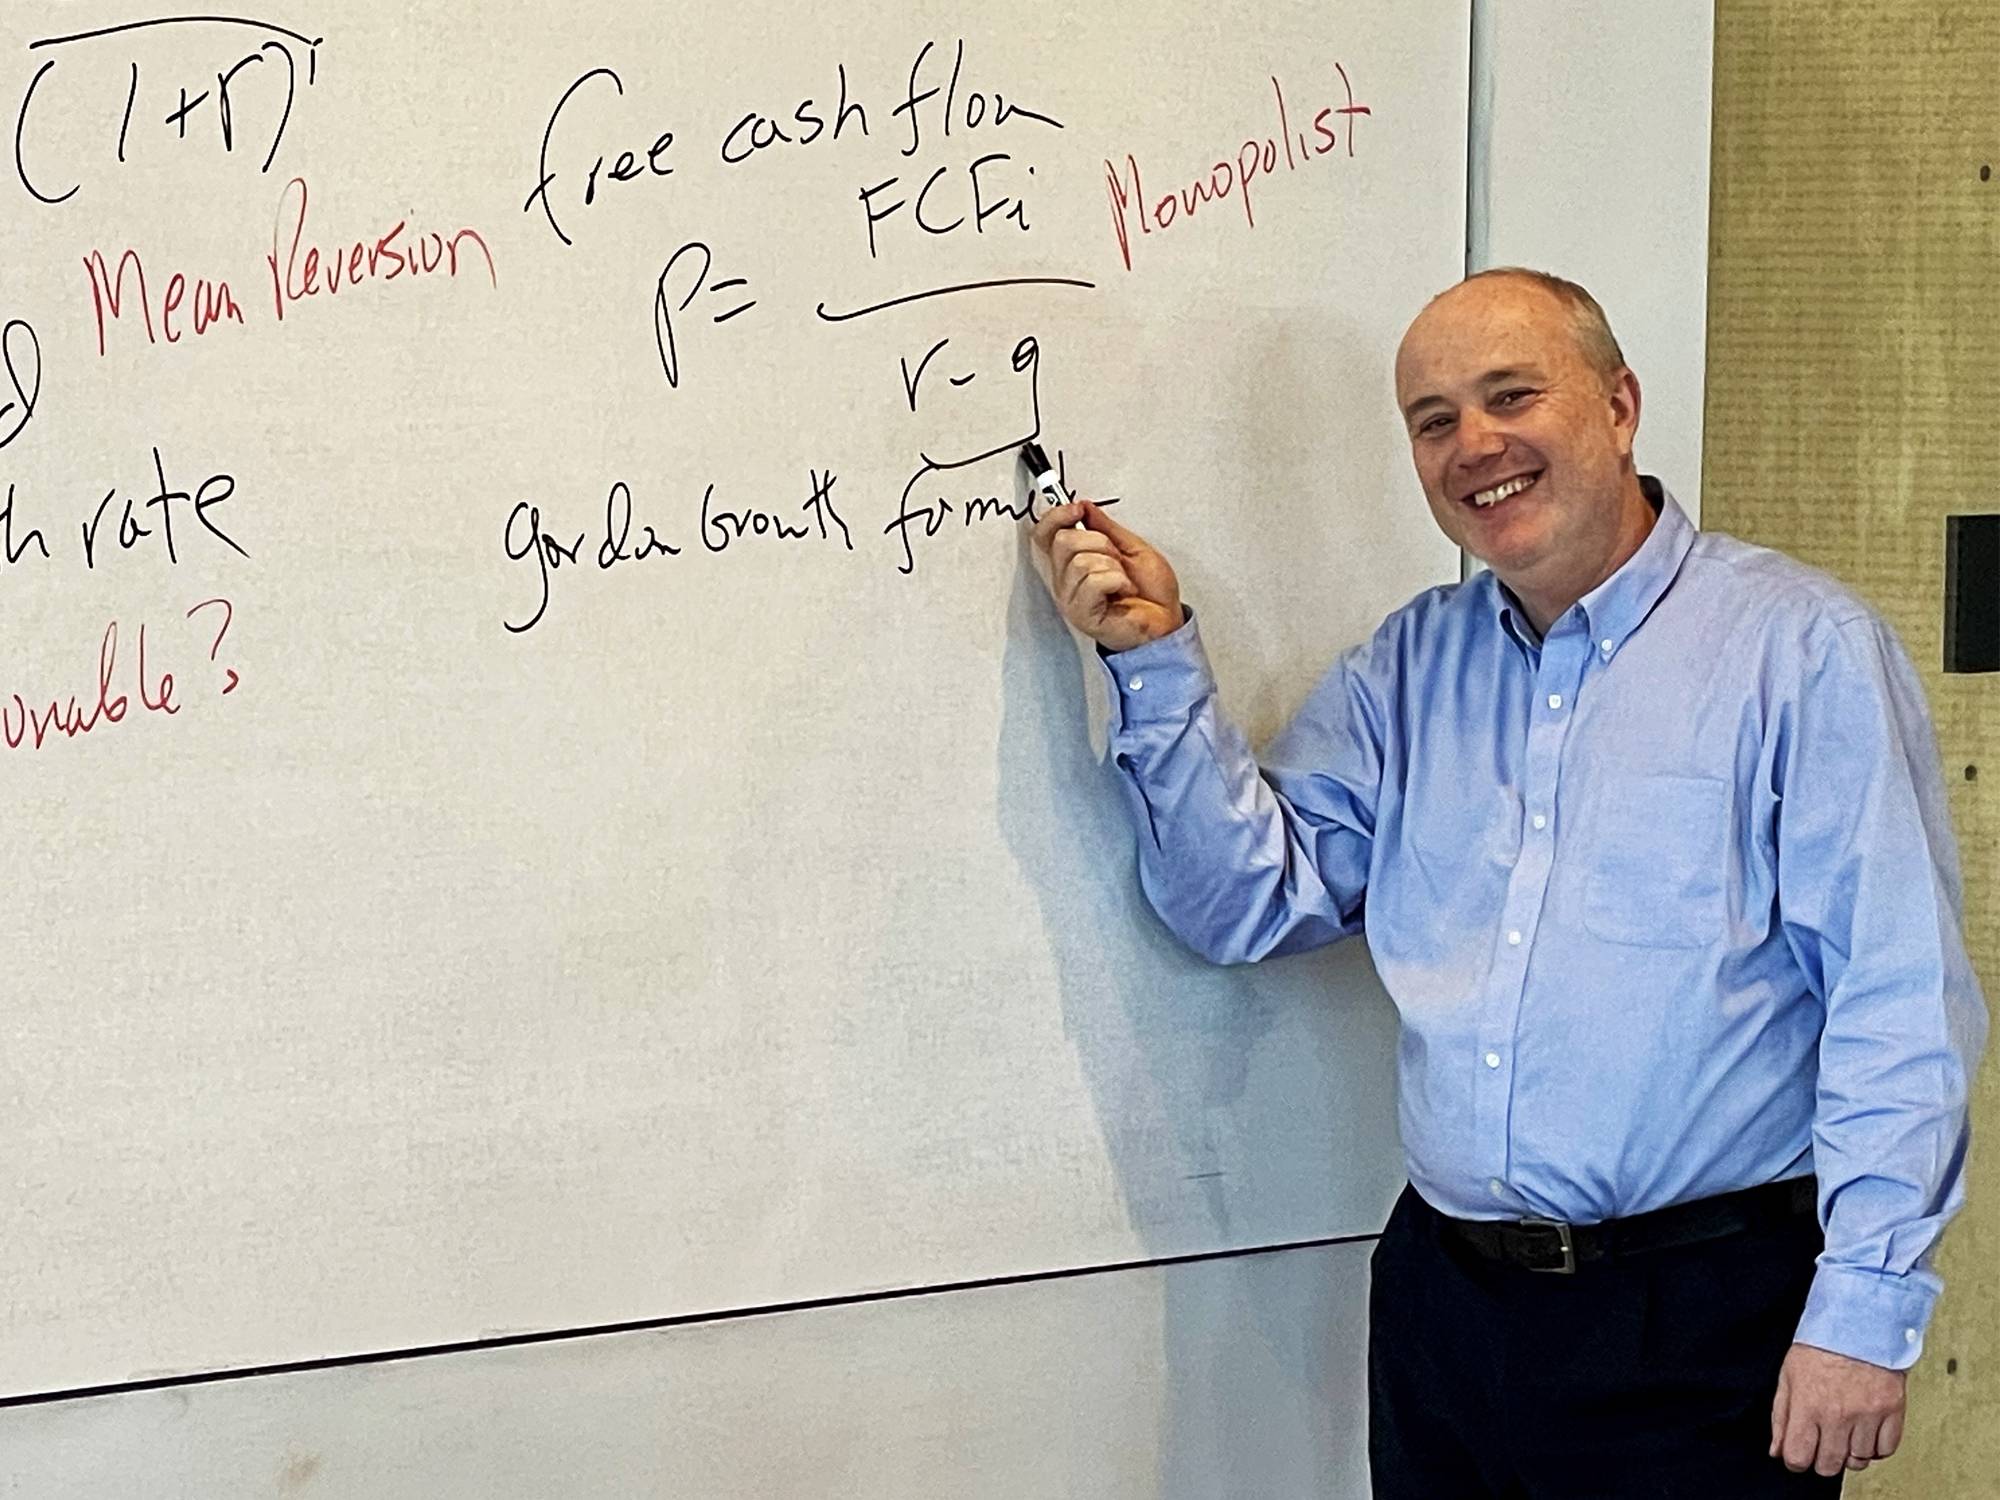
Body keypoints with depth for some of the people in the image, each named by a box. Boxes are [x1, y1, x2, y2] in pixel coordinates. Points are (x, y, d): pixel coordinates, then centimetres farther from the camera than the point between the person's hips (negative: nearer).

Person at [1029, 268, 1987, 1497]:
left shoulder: (1801, 646, -6)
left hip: (1702, 1319, -5)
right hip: (1443, 1303, 5)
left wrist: (1865, 1310, -16)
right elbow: (1251, 905, 5)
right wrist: (1156, 660, -4)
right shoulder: (1407, 669, 12)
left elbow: (1901, 1000, -11)